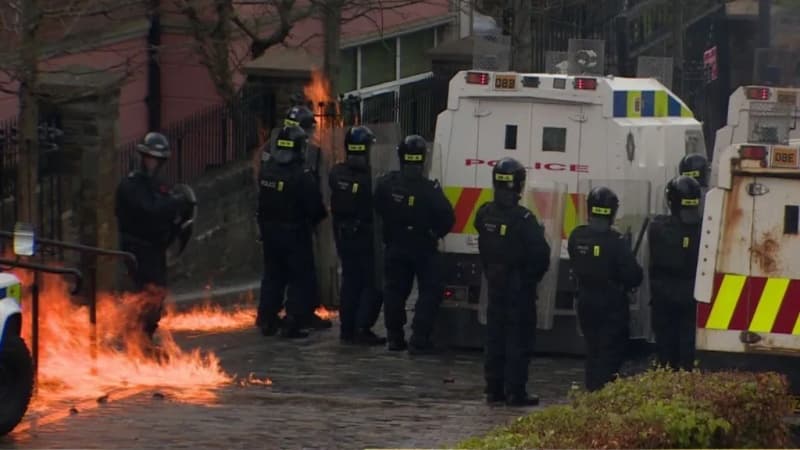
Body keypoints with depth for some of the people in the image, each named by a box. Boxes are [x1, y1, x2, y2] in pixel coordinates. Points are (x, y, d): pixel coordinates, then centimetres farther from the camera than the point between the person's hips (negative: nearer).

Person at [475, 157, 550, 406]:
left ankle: (494, 389, 15)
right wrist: (532, 276, 1)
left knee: (495, 336, 13)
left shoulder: (484, 214, -2)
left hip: (495, 284, 6)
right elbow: (541, 255, -16)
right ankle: (515, 392, -2)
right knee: (518, 339, -2)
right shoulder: (523, 219, -20)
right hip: (520, 288, -6)